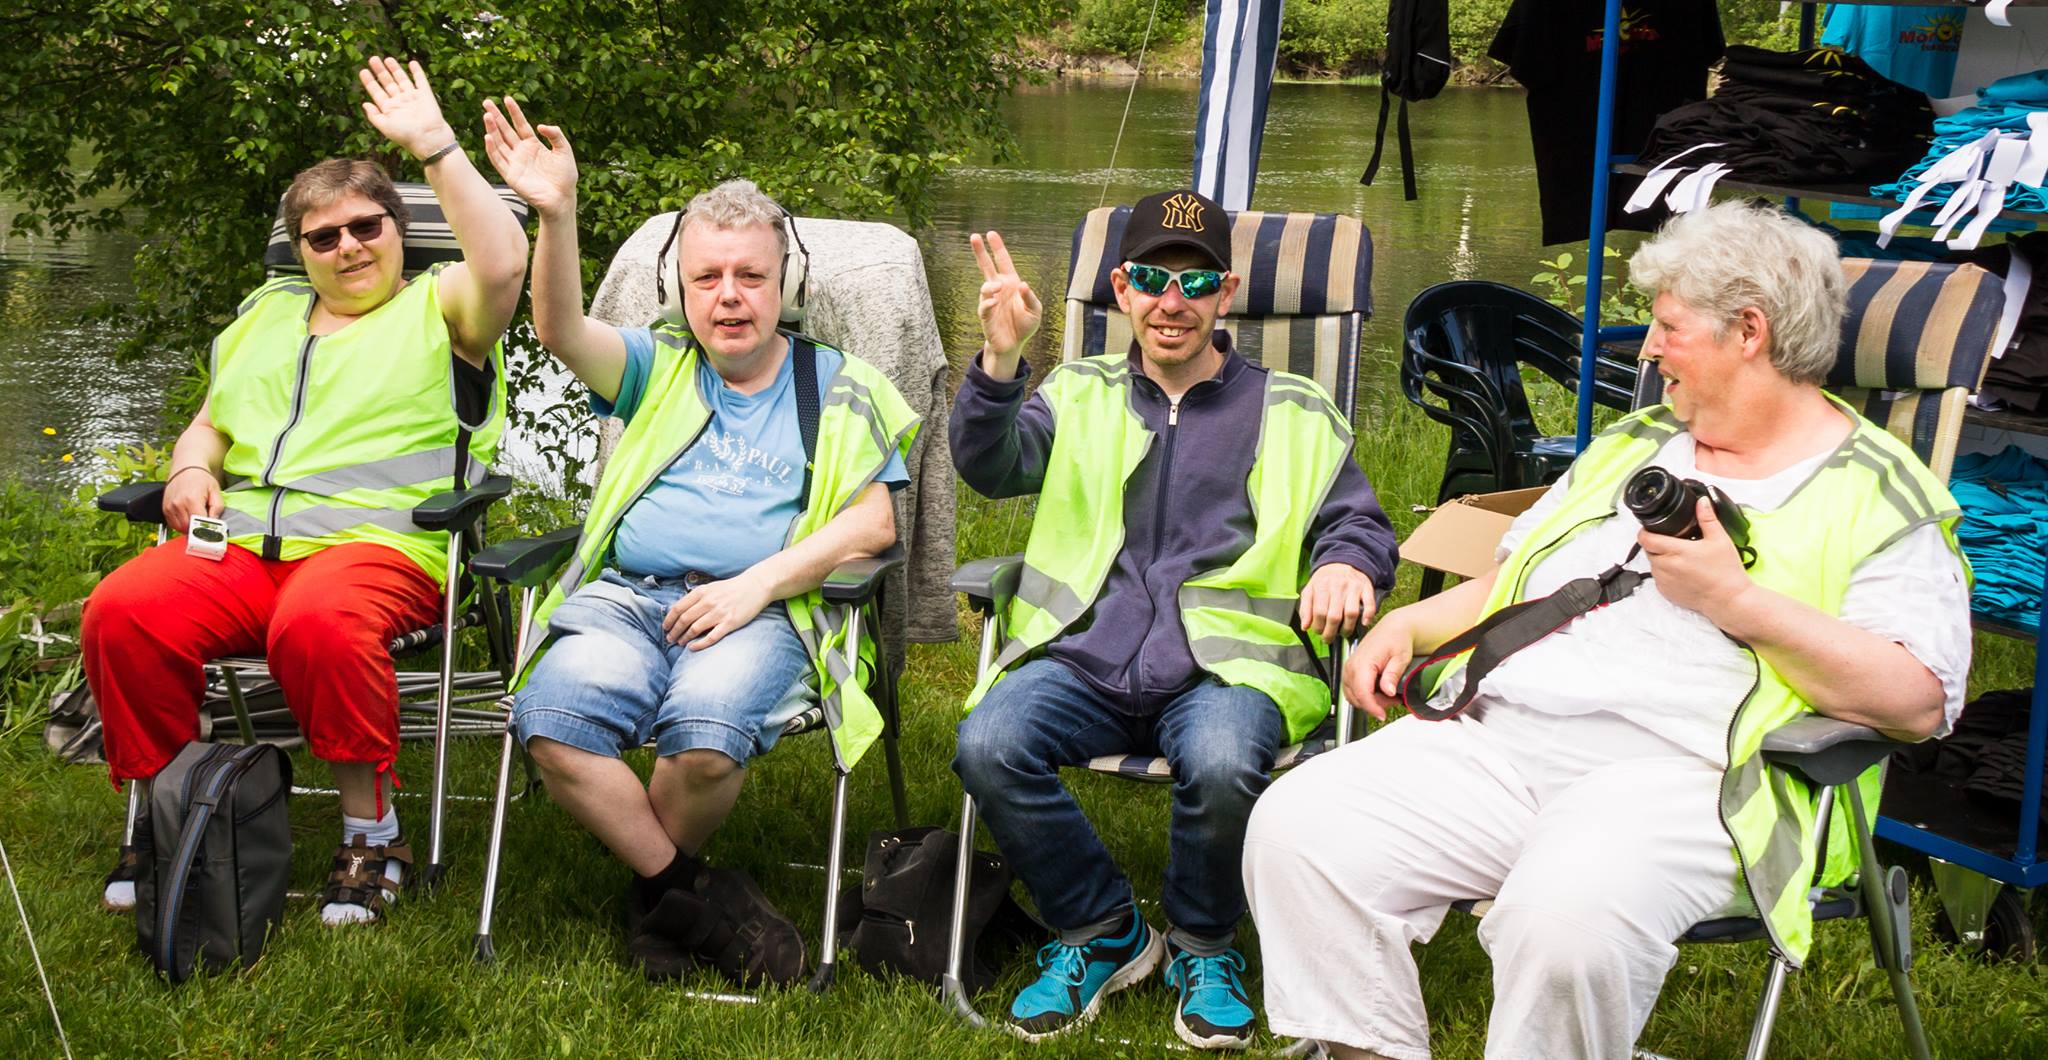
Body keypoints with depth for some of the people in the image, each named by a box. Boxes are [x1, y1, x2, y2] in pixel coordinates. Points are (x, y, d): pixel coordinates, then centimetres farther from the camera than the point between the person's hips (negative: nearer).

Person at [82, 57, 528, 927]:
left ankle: (370, 826, -22)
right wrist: (191, 469, 11)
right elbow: (208, 424, 35)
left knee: (318, 620, -41)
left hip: (383, 545, -5)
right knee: (121, 610, -25)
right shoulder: (266, 315, 30)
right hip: (239, 543, 5)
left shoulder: (438, 308, 13)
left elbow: (504, 264, -10)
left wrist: (433, 143, -9)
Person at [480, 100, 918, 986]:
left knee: (707, 735, -35)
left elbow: (874, 523, 7)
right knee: (551, 722, -30)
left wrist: (759, 582, -8)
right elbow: (562, 331, -1)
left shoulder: (837, 387, 17)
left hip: (763, 608, -2)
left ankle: (658, 898, -4)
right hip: (624, 595, 2)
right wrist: (555, 215, -19)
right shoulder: (657, 368, 21)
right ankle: (699, 895, -13)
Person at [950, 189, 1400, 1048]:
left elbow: (1358, 521, 15)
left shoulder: (1292, 414, 17)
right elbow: (992, 466, 1)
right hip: (1083, 656, 2)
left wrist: (1346, 566, -10)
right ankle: (1102, 932, -3)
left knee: (1221, 766, -36)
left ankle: (1204, 948, -3)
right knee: (987, 746, -28)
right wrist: (1000, 361, -18)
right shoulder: (1081, 395, 18)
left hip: (1225, 662, -2)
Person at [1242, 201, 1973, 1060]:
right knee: (1298, 828, -16)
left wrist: (1735, 599, -13)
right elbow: (1510, 582, 33)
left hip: (1676, 774, -6)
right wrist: (1409, 625, 14)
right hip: (1494, 740, 7)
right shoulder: (1634, 444, 26)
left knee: (1564, 917, -38)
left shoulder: (1880, 498, 4)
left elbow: (1918, 700, -8)